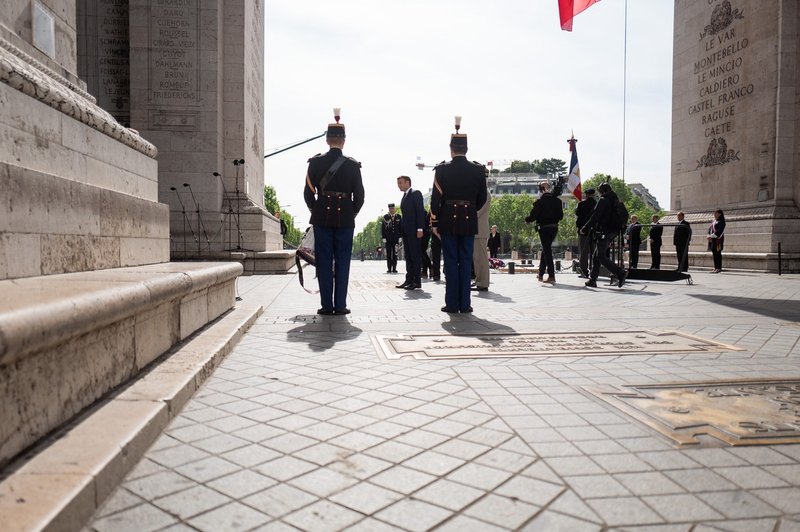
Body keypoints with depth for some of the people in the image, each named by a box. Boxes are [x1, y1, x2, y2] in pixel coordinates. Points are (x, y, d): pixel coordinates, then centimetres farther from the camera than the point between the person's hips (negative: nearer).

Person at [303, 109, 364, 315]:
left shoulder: (316, 162, -1)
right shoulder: (353, 165, -1)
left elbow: (308, 192, 0)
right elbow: (359, 195, 0)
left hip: (322, 218, 0)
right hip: (345, 219, 0)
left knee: (324, 262, 4)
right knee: (342, 262, 5)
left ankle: (326, 305, 5)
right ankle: (340, 305, 6)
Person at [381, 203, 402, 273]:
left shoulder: (399, 217, 7)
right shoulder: (385, 217, 4)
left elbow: (401, 227, 8)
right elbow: (383, 228, 3)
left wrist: (400, 237, 1)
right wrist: (384, 238, -3)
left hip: (396, 238, 0)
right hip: (388, 239, 0)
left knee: (395, 254, -1)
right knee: (388, 254, 0)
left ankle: (394, 269, 3)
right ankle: (389, 269, 4)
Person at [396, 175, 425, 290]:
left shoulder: (415, 193, -5)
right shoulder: (404, 196, 20)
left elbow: (420, 211, -13)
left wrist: (420, 228, -20)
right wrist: (402, 230, 10)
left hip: (414, 231, -9)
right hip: (406, 231, 9)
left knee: (416, 255, -6)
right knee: (408, 256, 9)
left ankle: (417, 281, -4)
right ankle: (409, 279, 13)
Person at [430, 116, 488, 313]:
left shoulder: (442, 169, -4)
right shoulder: (478, 170, 1)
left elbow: (436, 198, -5)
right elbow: (482, 199, 8)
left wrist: (434, 223, 2)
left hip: (448, 221, -1)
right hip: (469, 222, 2)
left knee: (451, 262, 4)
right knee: (466, 262, 6)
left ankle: (452, 303, 5)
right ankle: (465, 304, 8)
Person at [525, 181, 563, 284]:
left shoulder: (540, 201, -12)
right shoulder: (557, 201, 5)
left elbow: (533, 216, -13)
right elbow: (561, 216, 9)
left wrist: (527, 220, 7)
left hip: (544, 228, -6)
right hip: (554, 227, 6)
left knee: (547, 250, -4)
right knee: (546, 249, 18)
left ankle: (551, 276, -10)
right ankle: (541, 274, 25)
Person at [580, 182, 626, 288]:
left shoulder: (603, 200, -7)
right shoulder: (616, 201, 18)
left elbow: (595, 216, -15)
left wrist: (585, 229, -10)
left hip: (603, 232, -9)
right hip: (612, 232, 9)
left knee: (601, 256, -10)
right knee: (596, 256, 12)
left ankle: (620, 273, -17)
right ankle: (592, 280, 12)